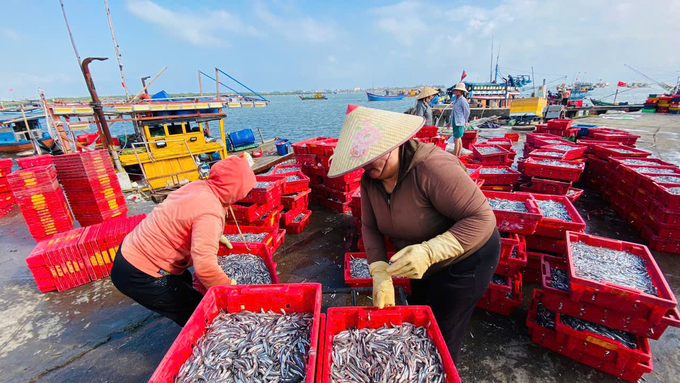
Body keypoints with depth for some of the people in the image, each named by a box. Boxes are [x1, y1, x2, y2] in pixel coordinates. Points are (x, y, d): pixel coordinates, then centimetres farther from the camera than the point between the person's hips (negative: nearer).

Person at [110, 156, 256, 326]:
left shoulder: (200, 187, -4)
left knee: (187, 284, 27)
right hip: (138, 275, -10)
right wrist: (229, 286, -21)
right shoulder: (210, 212, -31)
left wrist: (215, 236, 18)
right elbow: (205, 267, -38)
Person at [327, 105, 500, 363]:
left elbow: (481, 218, -32)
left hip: (465, 259, -7)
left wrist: (429, 252, -41)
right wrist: (380, 272, -22)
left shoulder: (431, 166, -36)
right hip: (424, 263, 8)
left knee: (440, 338, 10)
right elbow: (370, 228, -8)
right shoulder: (370, 180, -12)